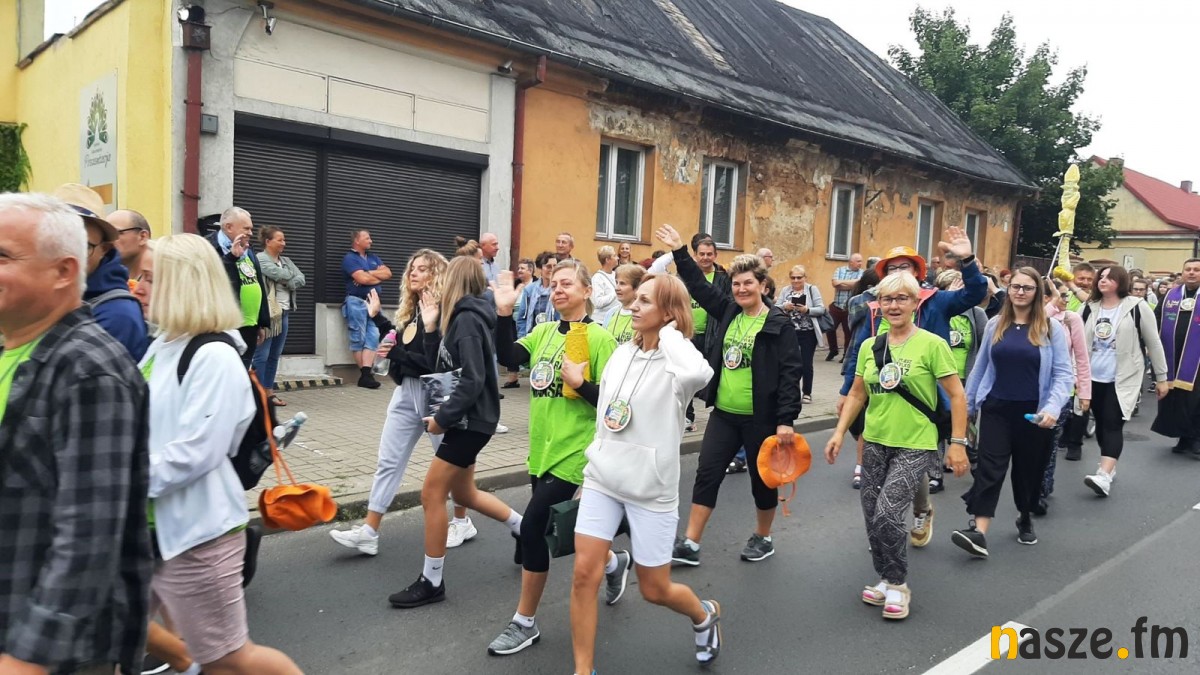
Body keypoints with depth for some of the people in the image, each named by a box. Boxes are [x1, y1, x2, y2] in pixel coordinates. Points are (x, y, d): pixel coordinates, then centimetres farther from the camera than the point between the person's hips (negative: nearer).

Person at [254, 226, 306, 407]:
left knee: (275, 355, 11)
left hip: (283, 313, 7)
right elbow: (279, 275, -18)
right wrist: (292, 276, 2)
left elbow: (302, 280, 8)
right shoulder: (260, 259, -6)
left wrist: (287, 282, -9)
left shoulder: (286, 261, 17)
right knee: (262, 355, -4)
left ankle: (269, 391, 18)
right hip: (267, 313, -7)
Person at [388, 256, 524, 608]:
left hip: (470, 421, -10)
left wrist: (442, 418, -19)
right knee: (464, 493, 21)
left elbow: (473, 381, -25)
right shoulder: (462, 318, 12)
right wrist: (431, 329, 2)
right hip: (466, 419, 10)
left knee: (431, 495, -3)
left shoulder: (466, 319, -17)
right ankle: (525, 529, 35)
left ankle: (431, 582, 9)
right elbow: (441, 368, 11)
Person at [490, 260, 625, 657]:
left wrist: (579, 383, -25)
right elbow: (508, 357, -4)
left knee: (533, 526, -8)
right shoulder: (543, 332, 9)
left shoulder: (598, 338, -11)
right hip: (543, 452, 7)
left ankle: (525, 623, 10)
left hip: (573, 455, -7)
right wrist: (504, 313, -12)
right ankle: (613, 563, 47)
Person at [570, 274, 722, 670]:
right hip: (602, 480, 5)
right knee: (584, 576, -3)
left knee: (655, 590, 10)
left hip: (651, 489, -5)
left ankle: (704, 614, 43)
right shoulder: (621, 354, 4)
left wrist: (669, 332, -26)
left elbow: (699, 374, -43)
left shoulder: (677, 362, -15)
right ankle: (583, 670, 14)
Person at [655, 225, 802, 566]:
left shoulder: (779, 324, -10)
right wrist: (679, 252, 5)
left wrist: (786, 419, -18)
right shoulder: (727, 311, 6)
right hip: (724, 414, 5)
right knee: (707, 474, 4)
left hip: (760, 418, -5)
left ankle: (763, 538, 32)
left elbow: (790, 374, -13)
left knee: (762, 479, 10)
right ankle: (690, 544, 10)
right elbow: (700, 286, 12)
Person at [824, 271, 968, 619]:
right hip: (875, 443, 5)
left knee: (888, 514, -14)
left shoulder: (932, 345, -9)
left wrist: (958, 443, -10)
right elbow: (857, 394, 12)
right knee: (872, 517, 8)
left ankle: (898, 585, 9)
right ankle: (886, 579, 29)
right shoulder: (869, 347, 5)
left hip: (915, 446, -5)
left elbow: (956, 395, -7)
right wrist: (839, 433, 4)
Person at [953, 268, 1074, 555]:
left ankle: (1026, 520, 38)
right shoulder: (995, 325, 4)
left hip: (1033, 414, -1)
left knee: (1028, 471, 13)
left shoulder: (1051, 329, -3)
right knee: (989, 469, -8)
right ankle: (979, 532, -14)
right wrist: (967, 406, 11)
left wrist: (1053, 408, -20)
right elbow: (980, 368, 10)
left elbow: (1063, 374, -6)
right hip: (996, 410, 1)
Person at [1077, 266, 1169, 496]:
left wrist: (1161, 377, 2)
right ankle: (1110, 468, 26)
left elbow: (1154, 343, -1)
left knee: (1113, 424, -12)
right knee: (1101, 423, 11)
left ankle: (1104, 476, -20)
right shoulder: (1090, 308, 5)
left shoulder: (1136, 307, -6)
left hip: (1122, 378, -5)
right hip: (1094, 378, 5)